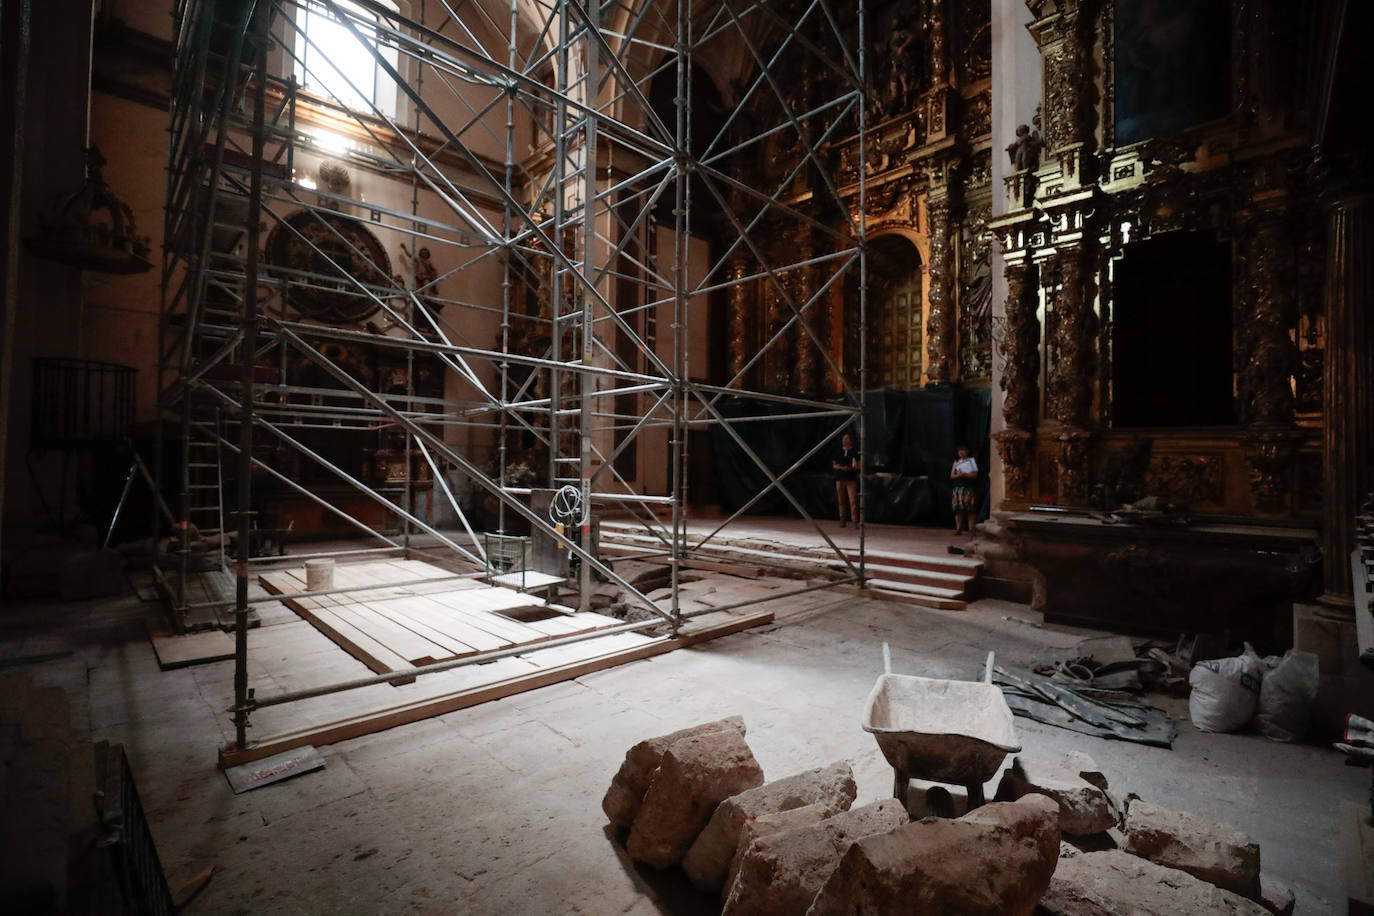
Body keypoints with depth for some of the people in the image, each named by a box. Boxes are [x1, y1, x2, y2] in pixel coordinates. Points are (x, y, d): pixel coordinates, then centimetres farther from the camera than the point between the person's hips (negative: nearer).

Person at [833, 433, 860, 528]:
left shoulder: (855, 452, 1)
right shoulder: (839, 451, 11)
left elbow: (858, 466, -2)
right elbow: (834, 464, 12)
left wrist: (850, 468, -16)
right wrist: (838, 467, -8)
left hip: (851, 479, -3)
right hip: (840, 478, 4)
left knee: (853, 501, -9)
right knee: (841, 501, 6)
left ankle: (855, 521, -6)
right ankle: (842, 520, 13)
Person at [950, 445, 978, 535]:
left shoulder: (971, 461, 6)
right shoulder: (956, 462, 16)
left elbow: (975, 474, -2)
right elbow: (951, 476, 11)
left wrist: (965, 474, -14)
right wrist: (958, 475, -9)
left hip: (968, 488, -3)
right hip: (958, 488, 3)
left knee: (970, 510, -7)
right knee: (958, 509, -3)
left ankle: (971, 529, -4)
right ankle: (959, 529, -1)